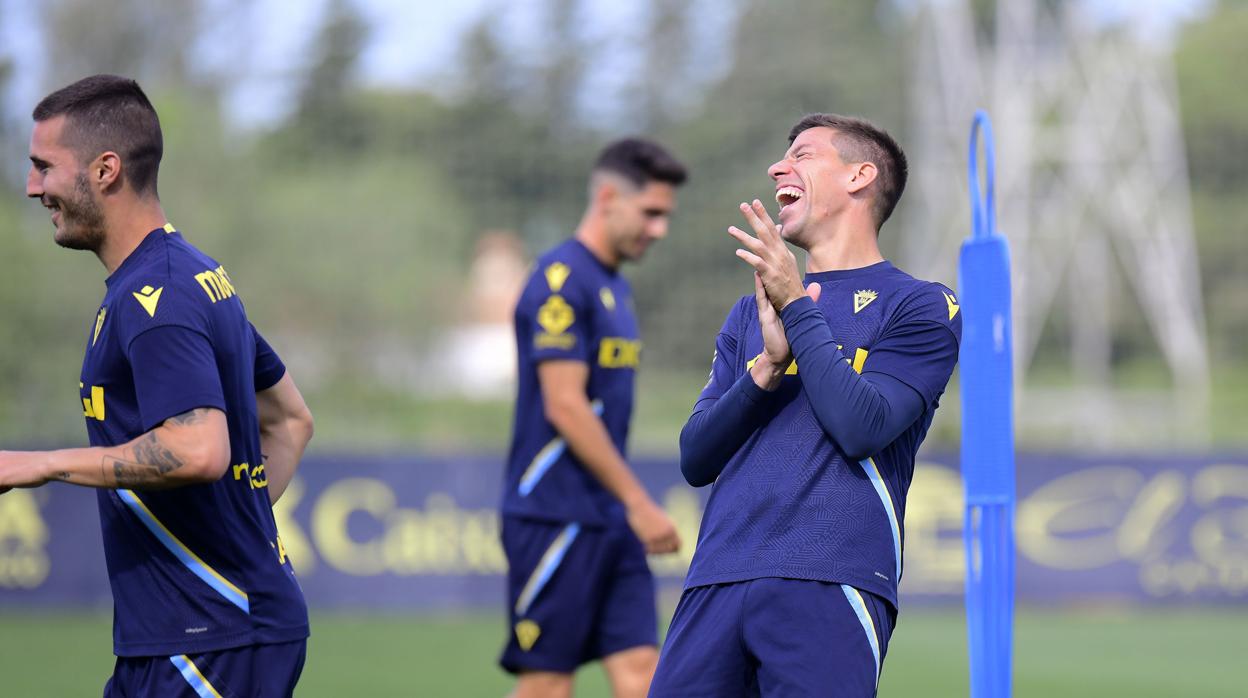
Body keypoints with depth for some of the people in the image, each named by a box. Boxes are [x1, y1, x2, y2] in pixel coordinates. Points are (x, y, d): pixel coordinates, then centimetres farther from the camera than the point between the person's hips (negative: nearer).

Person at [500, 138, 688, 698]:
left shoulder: (614, 287, 17)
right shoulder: (561, 281, -12)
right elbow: (564, 407, -18)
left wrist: (631, 508, 19)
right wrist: (639, 503, -17)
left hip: (609, 521, 9)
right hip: (556, 519, -9)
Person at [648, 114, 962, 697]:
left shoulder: (921, 306, 6)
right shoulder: (750, 313, 23)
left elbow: (861, 427, -9)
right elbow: (695, 460, 13)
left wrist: (797, 309, -6)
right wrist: (766, 367, -2)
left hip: (830, 585, -5)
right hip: (716, 580, 5)